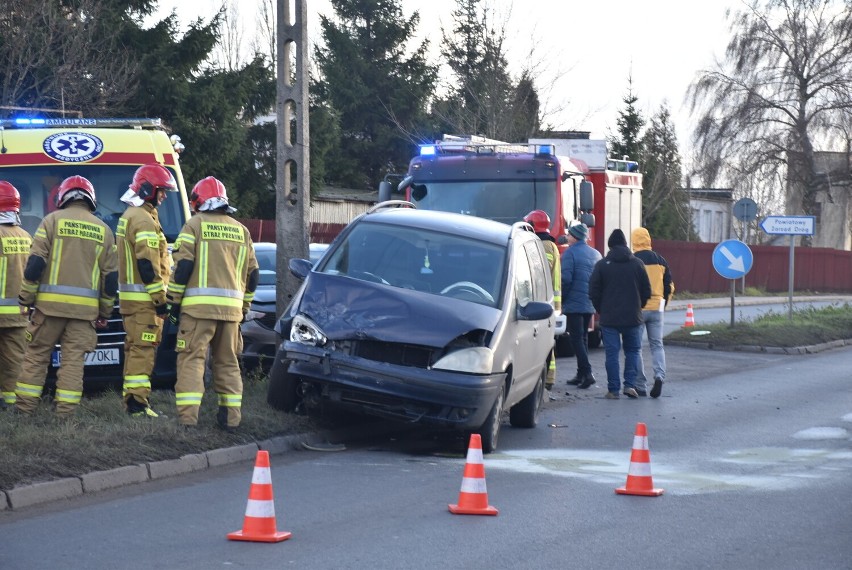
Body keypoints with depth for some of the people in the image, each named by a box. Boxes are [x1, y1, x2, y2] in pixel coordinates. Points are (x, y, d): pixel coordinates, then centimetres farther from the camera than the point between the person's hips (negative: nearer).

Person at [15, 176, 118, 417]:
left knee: (37, 354, 6)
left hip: (50, 303, -2)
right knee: (73, 358, 4)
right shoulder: (103, 230, 10)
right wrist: (104, 312, 20)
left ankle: (25, 406, 6)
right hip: (86, 307, 2)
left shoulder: (53, 220, 1)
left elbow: (35, 263, -5)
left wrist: (26, 297, 3)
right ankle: (66, 410, -1)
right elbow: (111, 277, 11)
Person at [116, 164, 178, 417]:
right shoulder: (144, 220, -14)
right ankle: (137, 403, -13)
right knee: (143, 349, -11)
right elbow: (148, 265, -20)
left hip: (131, 298, 10)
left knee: (135, 349, 13)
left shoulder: (129, 216, 20)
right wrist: (160, 299, -17)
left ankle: (132, 400, 17)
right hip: (144, 297, -10)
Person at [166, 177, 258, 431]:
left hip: (199, 305, -5)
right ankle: (231, 417, 13)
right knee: (228, 362, 13)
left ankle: (187, 417, -12)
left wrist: (173, 301, -1)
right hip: (231, 308, 5)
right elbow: (252, 274, 18)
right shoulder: (241, 231, 16)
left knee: (191, 359, -4)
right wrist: (244, 306, 27)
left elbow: (182, 267, -7)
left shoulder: (194, 226, 0)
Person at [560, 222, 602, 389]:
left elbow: (566, 279, -16)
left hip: (574, 303, -7)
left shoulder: (570, 253, -10)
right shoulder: (596, 254, 12)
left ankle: (587, 372, -18)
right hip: (590, 304, 7)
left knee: (576, 338, -6)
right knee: (583, 337, 15)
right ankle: (581, 374, 17)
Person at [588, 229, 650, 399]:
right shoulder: (637, 264, 1)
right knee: (632, 350, 14)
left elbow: (593, 292, -2)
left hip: (609, 318, -1)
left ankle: (613, 389, 1)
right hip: (633, 318, 1)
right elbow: (647, 291, 4)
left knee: (612, 353, 2)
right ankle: (630, 384, 3)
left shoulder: (602, 265, -3)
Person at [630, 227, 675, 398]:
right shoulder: (660, 260, 5)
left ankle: (640, 385, 5)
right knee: (657, 345, 10)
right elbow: (669, 286, 11)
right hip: (656, 309, 3)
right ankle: (659, 375, -15)